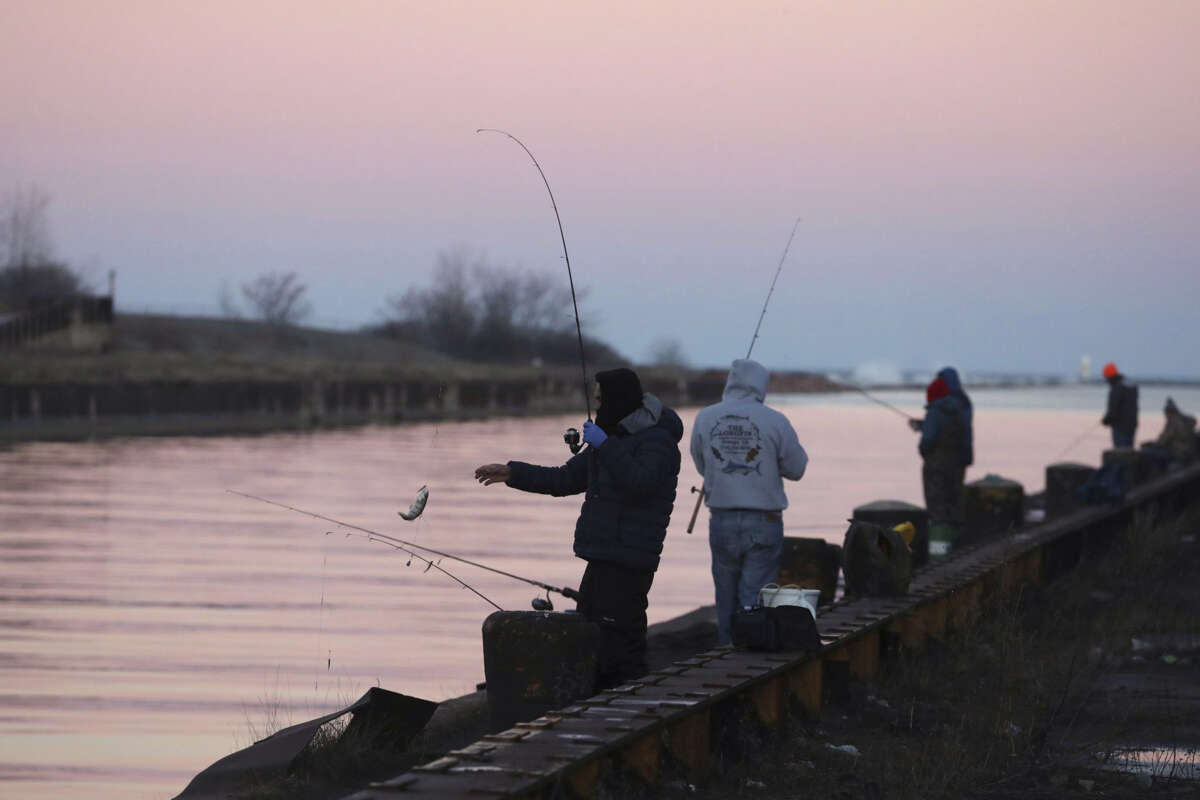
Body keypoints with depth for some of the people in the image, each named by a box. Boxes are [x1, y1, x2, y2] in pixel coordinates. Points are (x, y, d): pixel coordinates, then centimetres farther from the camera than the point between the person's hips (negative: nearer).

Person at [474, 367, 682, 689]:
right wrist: (512, 473, 20)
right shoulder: (616, 436, 20)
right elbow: (565, 479, 26)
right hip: (603, 560, 10)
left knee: (619, 643, -15)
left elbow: (640, 482, -29)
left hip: (627, 565, -10)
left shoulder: (657, 441, -10)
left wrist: (606, 446, -21)